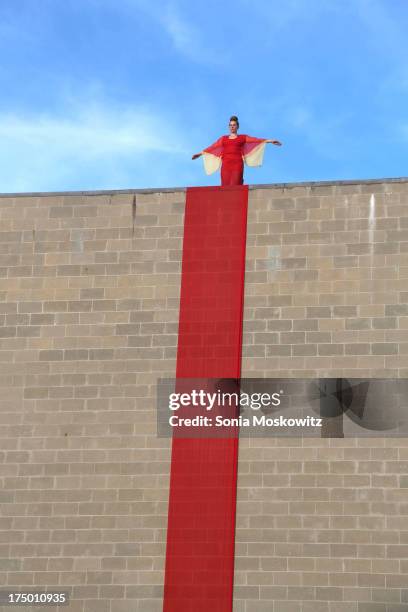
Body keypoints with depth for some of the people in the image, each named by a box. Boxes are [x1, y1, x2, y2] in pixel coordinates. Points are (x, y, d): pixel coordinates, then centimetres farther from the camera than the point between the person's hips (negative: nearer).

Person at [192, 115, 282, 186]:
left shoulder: (243, 137, 14)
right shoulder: (223, 138, 21)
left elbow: (256, 140, 4)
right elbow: (212, 147, 23)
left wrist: (270, 141, -7)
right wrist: (201, 153, 22)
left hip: (237, 164, -2)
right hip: (226, 165, 2)